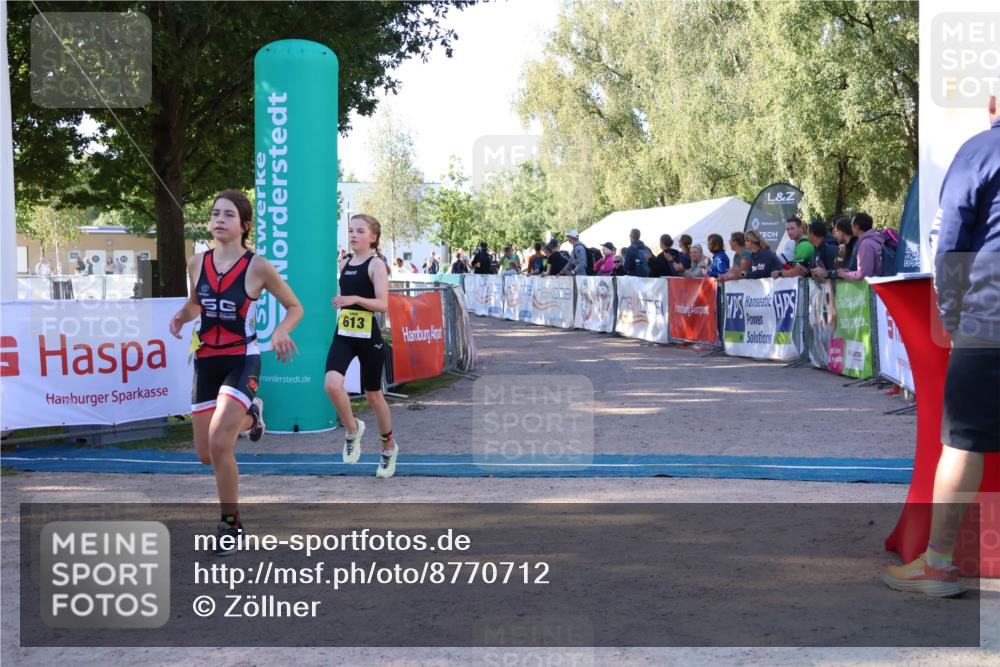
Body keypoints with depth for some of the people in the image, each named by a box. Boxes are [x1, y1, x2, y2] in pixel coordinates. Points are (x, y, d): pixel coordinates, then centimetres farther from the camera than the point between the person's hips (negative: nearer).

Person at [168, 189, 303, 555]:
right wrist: (181, 316, -2)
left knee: (218, 443, -20)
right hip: (206, 361, 5)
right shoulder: (197, 263, 2)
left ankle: (231, 523, 2)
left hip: (242, 362, -5)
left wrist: (281, 331, -19)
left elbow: (295, 307, 0)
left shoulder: (257, 267, -10)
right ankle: (249, 415, 41)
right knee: (205, 453, 8)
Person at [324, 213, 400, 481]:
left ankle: (389, 447, 29)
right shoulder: (344, 264, 10)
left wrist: (355, 299, -30)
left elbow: (383, 304, -17)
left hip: (369, 338, -4)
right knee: (332, 384, -21)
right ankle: (352, 428, 6)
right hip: (343, 335, 5)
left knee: (373, 395, 8)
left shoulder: (376, 264, -8)